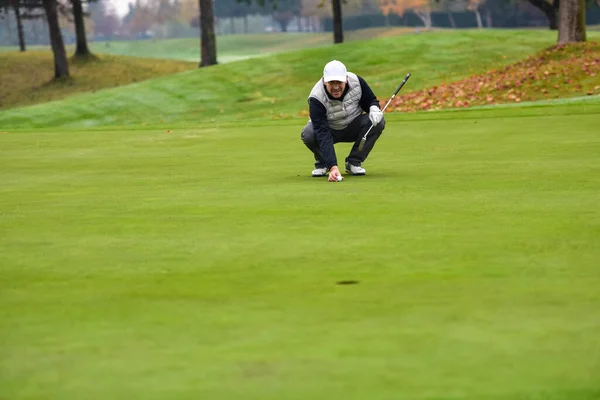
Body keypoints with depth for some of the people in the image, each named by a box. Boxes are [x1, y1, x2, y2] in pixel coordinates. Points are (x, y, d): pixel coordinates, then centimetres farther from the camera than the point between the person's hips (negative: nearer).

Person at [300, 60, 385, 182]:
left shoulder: (356, 81, -22)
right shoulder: (316, 98, -32)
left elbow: (371, 100, -2)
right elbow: (323, 135, -39)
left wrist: (374, 109, -29)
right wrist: (333, 166, -49)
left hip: (353, 129, 3)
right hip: (330, 131, -3)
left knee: (378, 122, -25)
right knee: (308, 134, -34)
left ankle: (354, 162, -8)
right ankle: (322, 163, -1)